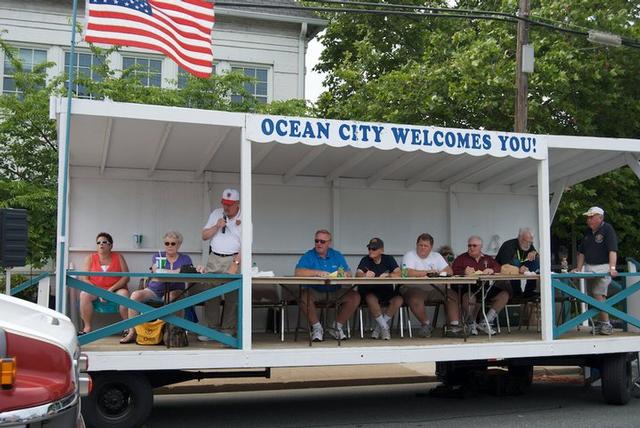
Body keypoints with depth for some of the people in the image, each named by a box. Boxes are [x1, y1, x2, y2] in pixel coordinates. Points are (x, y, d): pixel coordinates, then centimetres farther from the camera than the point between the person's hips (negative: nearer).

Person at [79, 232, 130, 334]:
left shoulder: (118, 257, 6)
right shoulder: (90, 258, 6)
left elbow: (126, 277, -2)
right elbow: (84, 279, -2)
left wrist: (111, 289, -15)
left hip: (115, 290, 0)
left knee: (124, 294, -32)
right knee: (84, 294, -31)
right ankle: (87, 327, -24)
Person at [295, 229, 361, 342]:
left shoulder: (337, 256, 10)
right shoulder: (308, 256, 0)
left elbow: (348, 273, 2)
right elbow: (298, 272, -17)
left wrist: (344, 274, -22)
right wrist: (317, 272, -27)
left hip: (335, 292, 3)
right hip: (314, 291, -3)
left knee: (355, 296, -20)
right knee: (304, 295, -35)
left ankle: (337, 327, -2)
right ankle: (317, 327, -14)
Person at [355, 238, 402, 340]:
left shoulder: (389, 259, 3)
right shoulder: (365, 260, -1)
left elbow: (398, 273, -11)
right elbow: (358, 274, -18)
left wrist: (387, 275, -30)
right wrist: (365, 275, -41)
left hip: (387, 291, 2)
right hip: (371, 291, -2)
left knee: (398, 300, -27)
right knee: (371, 299, -36)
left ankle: (379, 327, -13)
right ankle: (385, 327, -19)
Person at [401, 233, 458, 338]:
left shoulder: (436, 256, 16)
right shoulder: (409, 255, 0)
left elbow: (449, 271, 7)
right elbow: (409, 272, -18)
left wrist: (438, 273, -15)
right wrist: (428, 272, -9)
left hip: (434, 289, 5)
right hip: (414, 288, -5)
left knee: (452, 295, -15)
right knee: (415, 299, -36)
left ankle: (454, 326, -13)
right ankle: (425, 324, -13)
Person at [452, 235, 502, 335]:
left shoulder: (488, 258, 24)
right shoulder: (461, 258, 13)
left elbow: (498, 267, 10)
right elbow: (454, 271, -2)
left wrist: (492, 270, -13)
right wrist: (464, 272, -22)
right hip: (468, 287, -4)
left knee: (504, 294, -18)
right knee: (468, 297, -39)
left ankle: (485, 323, -14)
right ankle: (472, 324, -9)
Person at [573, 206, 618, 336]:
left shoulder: (607, 229, -7)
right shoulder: (588, 232, 15)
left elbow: (613, 250, -19)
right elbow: (582, 252, 20)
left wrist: (612, 268, -29)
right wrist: (578, 268, 14)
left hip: (603, 268, -7)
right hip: (588, 268, 7)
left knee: (598, 296, -16)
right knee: (594, 297, 7)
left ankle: (606, 324, -11)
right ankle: (599, 323, 14)